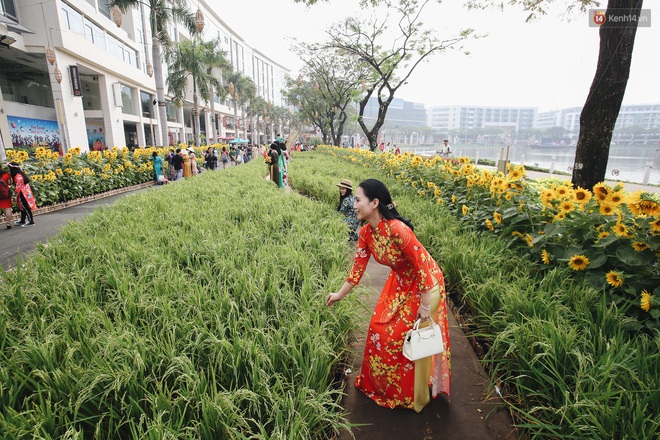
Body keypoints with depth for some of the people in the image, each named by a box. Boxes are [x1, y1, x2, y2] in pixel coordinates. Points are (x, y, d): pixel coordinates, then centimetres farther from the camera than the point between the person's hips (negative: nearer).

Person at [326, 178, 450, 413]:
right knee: (380, 327, 11)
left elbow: (422, 265, -28)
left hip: (425, 283, -7)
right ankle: (380, 383, 36)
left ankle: (408, 394, 30)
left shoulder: (397, 229, -35)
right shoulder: (366, 233, -11)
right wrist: (339, 294, 4)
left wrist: (425, 305, -22)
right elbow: (358, 266, -2)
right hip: (400, 281, 7)